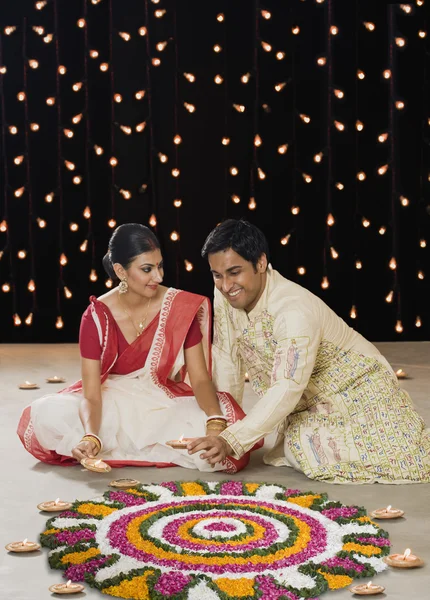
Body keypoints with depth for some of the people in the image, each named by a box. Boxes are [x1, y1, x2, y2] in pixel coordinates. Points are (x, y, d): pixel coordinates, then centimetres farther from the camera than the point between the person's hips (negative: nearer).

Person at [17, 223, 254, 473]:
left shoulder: (181, 307, -11)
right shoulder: (97, 318, -13)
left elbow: (200, 379, -10)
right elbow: (90, 393, -16)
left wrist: (215, 423, -31)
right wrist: (91, 436, -38)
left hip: (166, 405, 1)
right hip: (113, 406, -1)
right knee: (48, 415, -28)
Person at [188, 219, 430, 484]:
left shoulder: (295, 310, -33)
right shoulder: (225, 296, -11)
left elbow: (287, 390, -38)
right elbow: (226, 362, 0)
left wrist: (231, 441, -43)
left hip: (358, 390, -7)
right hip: (312, 404, 7)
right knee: (298, 453, -15)